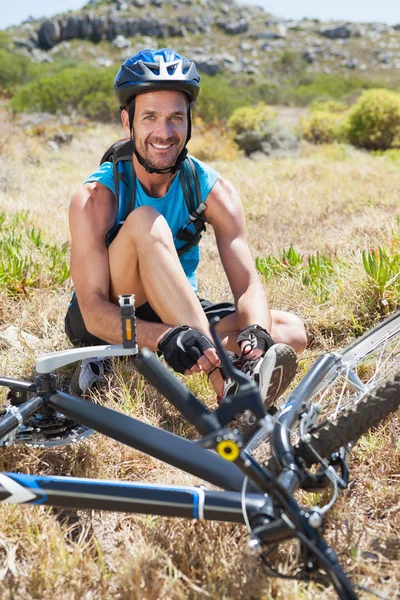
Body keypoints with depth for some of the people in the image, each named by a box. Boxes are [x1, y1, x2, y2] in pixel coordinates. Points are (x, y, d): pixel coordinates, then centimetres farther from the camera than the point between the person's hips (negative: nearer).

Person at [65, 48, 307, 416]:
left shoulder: (213, 190, -11)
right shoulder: (96, 198, -20)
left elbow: (249, 285, -18)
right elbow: (93, 309, -29)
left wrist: (255, 333, -41)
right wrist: (165, 337, -47)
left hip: (180, 314, 4)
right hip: (104, 324, -4)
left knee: (291, 332, -17)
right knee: (145, 222, -32)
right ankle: (226, 384, -42)